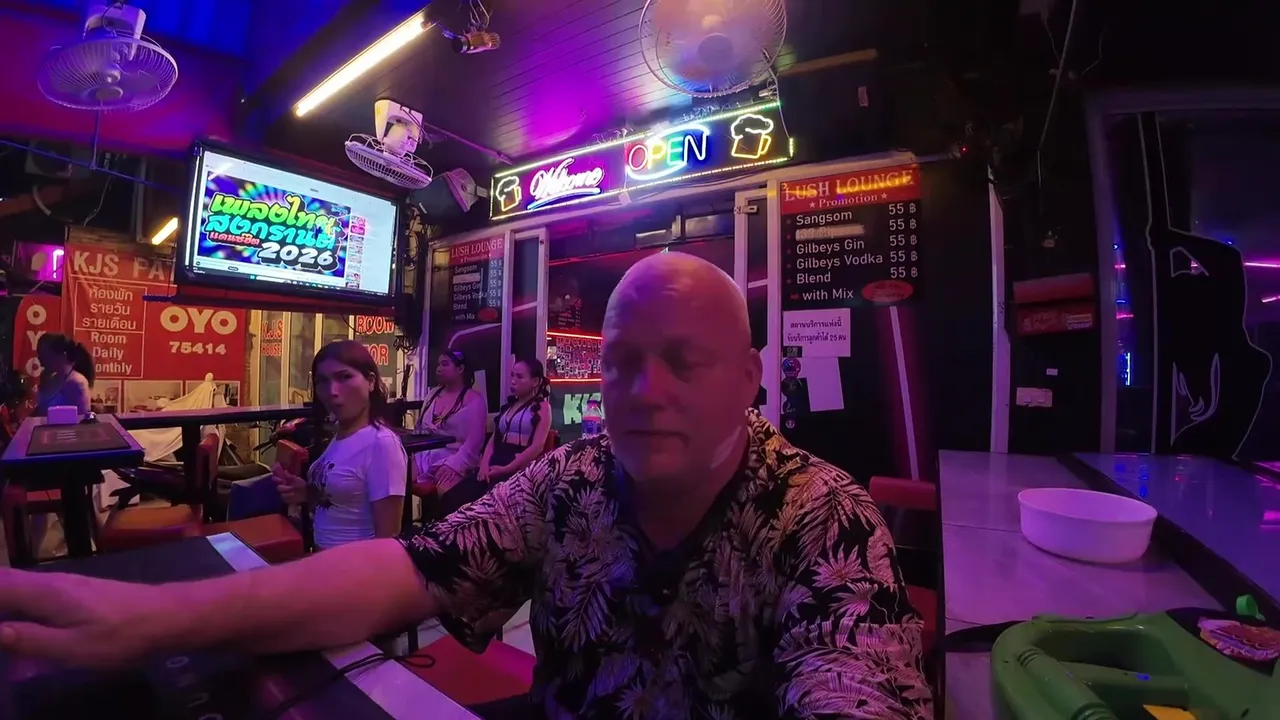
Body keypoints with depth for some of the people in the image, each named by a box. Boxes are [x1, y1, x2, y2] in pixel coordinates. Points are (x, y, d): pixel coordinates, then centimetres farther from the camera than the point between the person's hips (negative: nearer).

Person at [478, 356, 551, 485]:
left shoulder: (542, 407, 4)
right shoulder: (508, 406, 24)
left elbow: (537, 446, -8)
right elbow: (493, 440, 19)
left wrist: (507, 469, -16)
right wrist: (484, 464, -2)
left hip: (520, 468, -6)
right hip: (495, 466, 6)